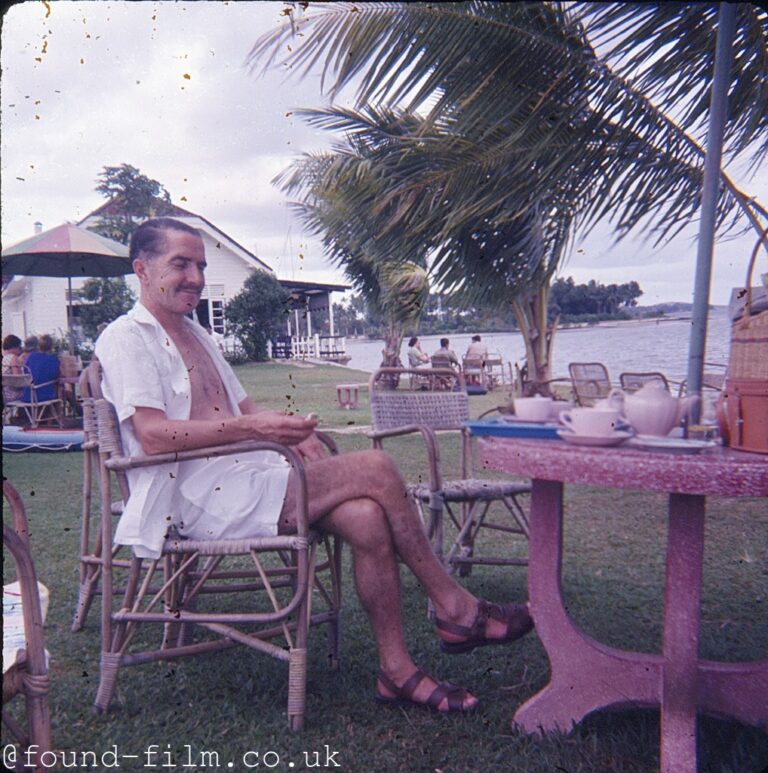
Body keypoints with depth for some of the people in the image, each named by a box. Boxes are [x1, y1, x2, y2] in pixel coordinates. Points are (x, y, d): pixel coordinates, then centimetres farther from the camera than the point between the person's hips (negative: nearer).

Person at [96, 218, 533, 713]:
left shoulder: (196, 334, 24)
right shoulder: (127, 338, -3)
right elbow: (152, 435, -17)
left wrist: (292, 431, 5)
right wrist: (252, 427, -23)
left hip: (242, 478, 8)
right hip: (198, 498, -8)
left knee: (366, 517, -19)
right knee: (376, 470, -19)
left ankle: (397, 670, -7)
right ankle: (456, 608, -4)